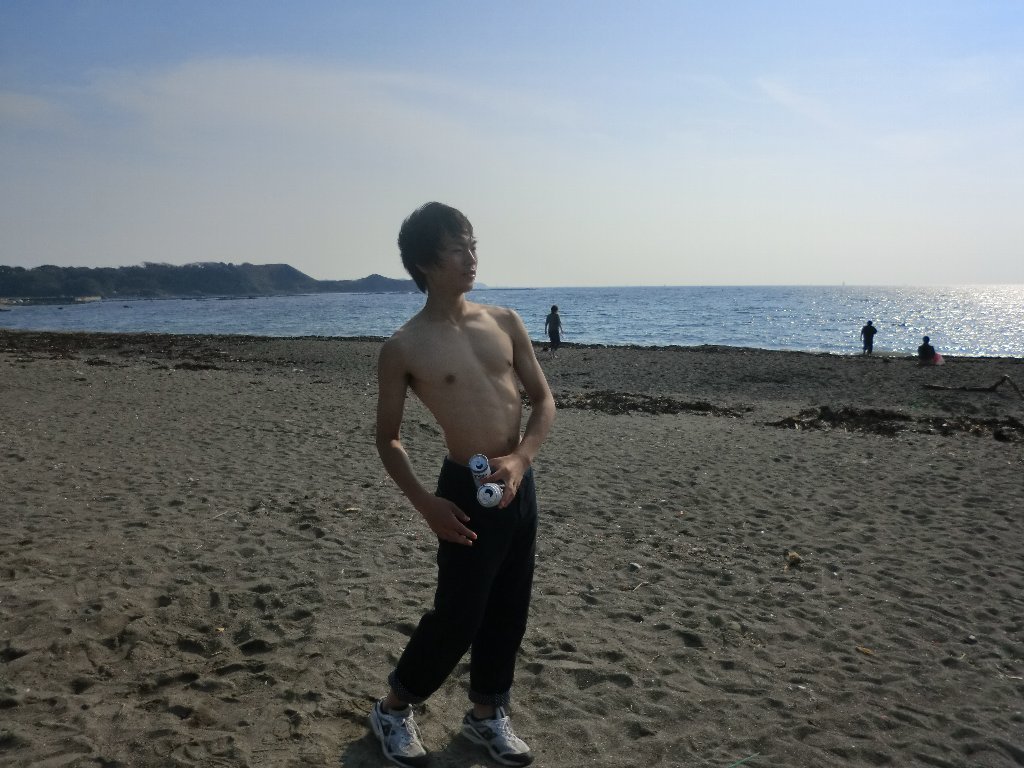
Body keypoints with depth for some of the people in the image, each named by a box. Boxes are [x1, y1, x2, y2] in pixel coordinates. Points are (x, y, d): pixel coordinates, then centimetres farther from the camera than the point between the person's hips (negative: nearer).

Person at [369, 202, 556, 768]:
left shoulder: (505, 323, 3)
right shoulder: (404, 348, -9)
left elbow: (543, 399, 7)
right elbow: (388, 438, -2)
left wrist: (521, 459, -10)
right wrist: (425, 503, -13)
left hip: (520, 485, 5)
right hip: (467, 492, -5)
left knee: (508, 613, 16)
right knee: (457, 618, 4)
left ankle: (487, 714, 37)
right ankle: (394, 709, 30)